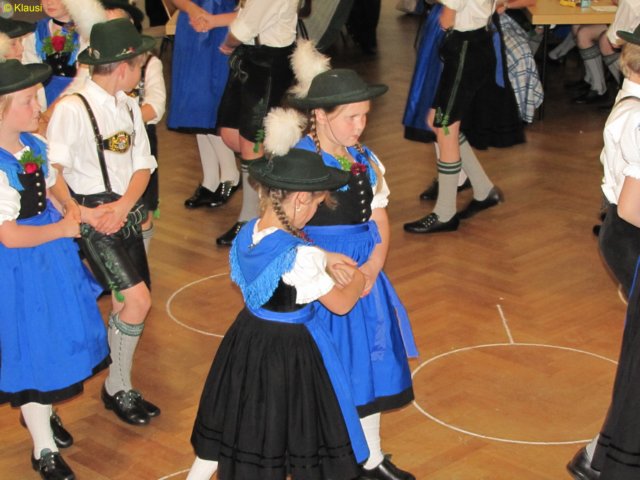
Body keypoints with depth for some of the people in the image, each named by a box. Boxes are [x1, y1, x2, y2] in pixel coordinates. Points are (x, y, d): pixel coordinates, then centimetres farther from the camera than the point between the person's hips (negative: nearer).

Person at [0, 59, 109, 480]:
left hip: (53, 254, 8)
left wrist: (71, 208, -5)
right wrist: (64, 229, -15)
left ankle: (42, 412, 52)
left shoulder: (36, 144, -5)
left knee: (54, 333, 24)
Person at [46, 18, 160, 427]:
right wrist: (81, 214, -24)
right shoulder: (72, 109, -17)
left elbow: (142, 164, 5)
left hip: (127, 213, 7)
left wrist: (124, 205, -11)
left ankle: (119, 387, 25)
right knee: (138, 300, -14)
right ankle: (118, 388, 4)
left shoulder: (129, 105, 7)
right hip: (94, 217, -7)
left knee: (125, 305, 11)